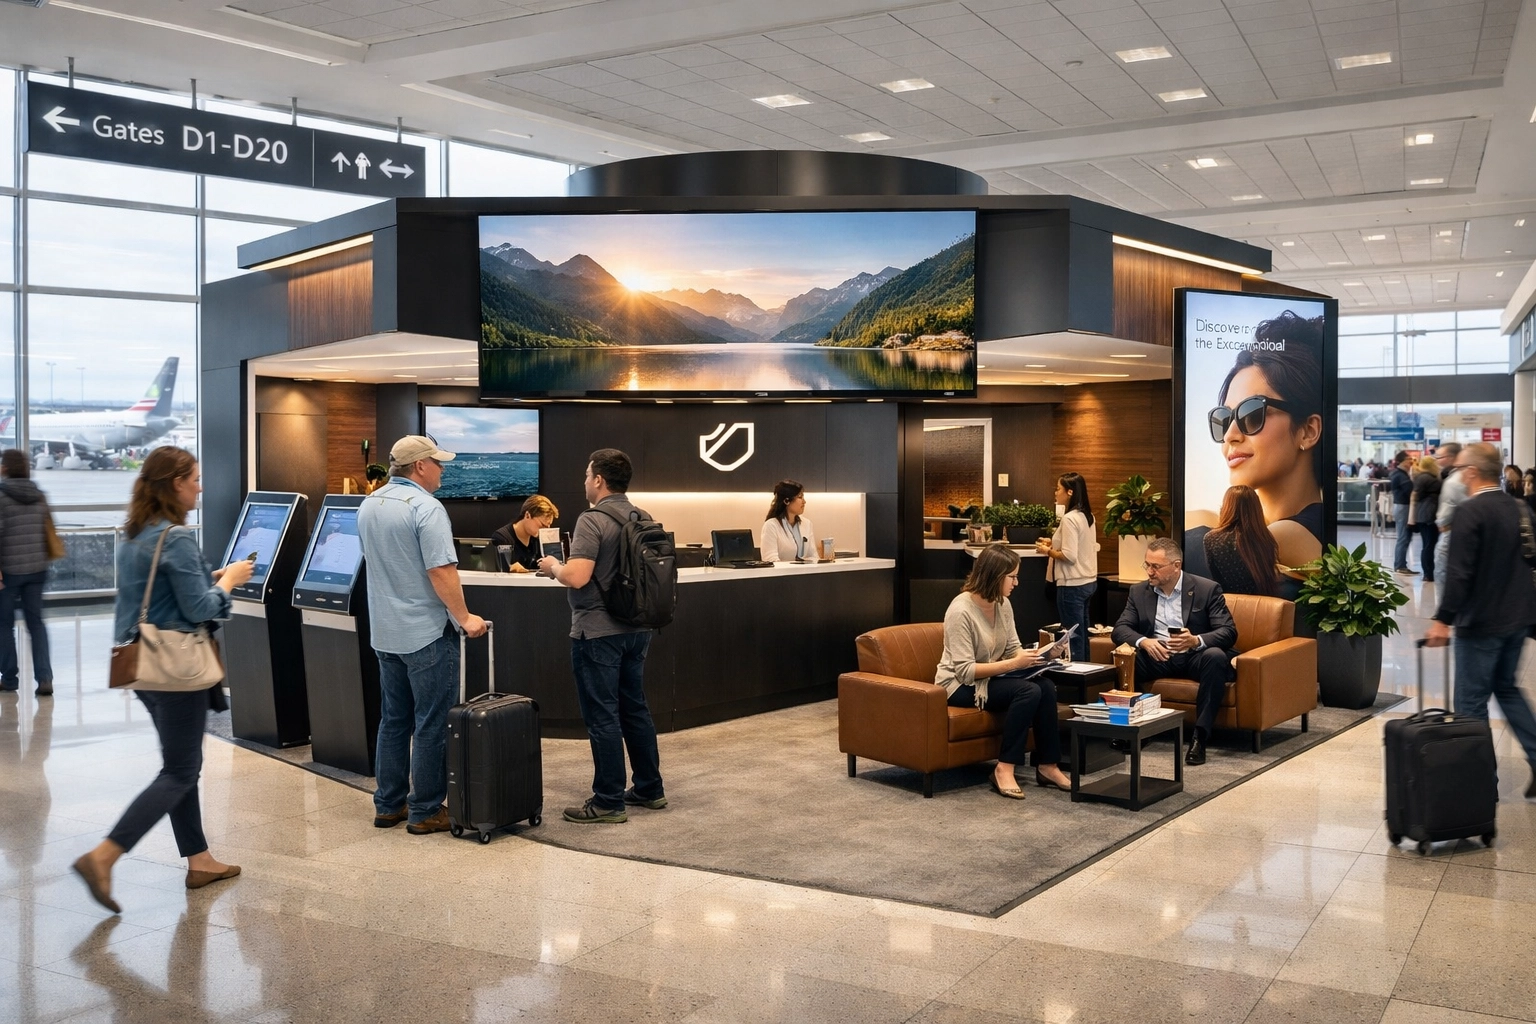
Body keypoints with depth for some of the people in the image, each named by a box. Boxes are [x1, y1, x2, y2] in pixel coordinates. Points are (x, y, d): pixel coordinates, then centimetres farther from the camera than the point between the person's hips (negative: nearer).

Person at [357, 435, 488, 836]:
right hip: (426, 632, -8)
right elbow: (442, 572, -23)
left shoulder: (369, 506, 8)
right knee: (432, 724, 1)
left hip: (385, 632, 8)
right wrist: (465, 618, -14)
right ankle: (425, 811, 6)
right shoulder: (425, 507, -18)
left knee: (393, 720, 16)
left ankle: (388, 805, 22)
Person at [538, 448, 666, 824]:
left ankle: (609, 803, 6)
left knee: (602, 716, 0)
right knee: (635, 709, 17)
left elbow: (577, 577, -26)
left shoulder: (593, 521, -17)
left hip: (598, 631, -8)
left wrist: (553, 565, -4)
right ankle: (650, 789, 25)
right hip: (636, 628, 8)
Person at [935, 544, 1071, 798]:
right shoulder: (961, 611, -23)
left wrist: (1032, 656, -14)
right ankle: (1004, 769, -20)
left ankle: (1047, 766, -10)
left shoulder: (1003, 604, 0)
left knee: (1046, 686, -19)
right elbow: (965, 671, -25)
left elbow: (1013, 649, 9)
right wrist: (1014, 664, -29)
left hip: (992, 677, 7)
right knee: (1028, 691, -28)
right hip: (961, 685, -7)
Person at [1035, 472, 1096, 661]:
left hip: (1072, 585, -9)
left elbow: (1070, 556, -23)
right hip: (1088, 581, 9)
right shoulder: (1087, 516, 9)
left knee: (1073, 637, -1)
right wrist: (1054, 543, 14)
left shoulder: (1069, 519, -18)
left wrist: (1048, 551, -8)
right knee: (1082, 634, 16)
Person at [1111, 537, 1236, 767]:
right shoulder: (1139, 592, 6)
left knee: (1216, 656, -36)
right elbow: (1121, 629, 0)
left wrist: (1196, 641, -31)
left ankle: (1200, 736, -32)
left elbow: (1229, 632, -10)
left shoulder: (1207, 589, -4)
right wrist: (1143, 641, -24)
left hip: (1194, 657, -2)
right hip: (1157, 657, 2)